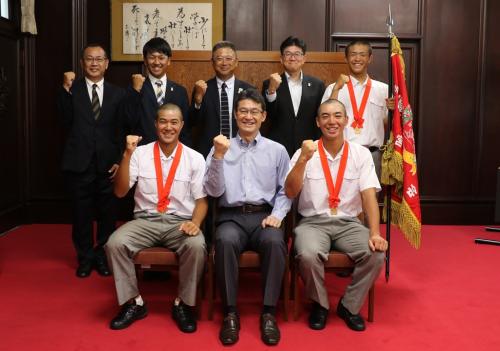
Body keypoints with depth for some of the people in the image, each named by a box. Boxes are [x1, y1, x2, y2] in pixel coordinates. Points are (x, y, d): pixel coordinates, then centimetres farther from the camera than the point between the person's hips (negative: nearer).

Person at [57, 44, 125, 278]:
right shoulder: (71, 90, 3)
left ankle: (103, 256, 27)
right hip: (78, 163, -1)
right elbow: (65, 121, -11)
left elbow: (123, 130, 5)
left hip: (108, 164, 1)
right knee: (81, 214, 9)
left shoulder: (117, 93, 6)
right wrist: (66, 89, -18)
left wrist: (120, 160, -2)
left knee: (107, 214, 9)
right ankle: (85, 257, 26)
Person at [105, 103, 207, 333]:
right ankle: (133, 303, -5)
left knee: (196, 246, -33)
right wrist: (127, 154, -14)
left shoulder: (195, 158, 3)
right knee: (115, 244, -26)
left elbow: (201, 200, 3)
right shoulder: (140, 153, 3)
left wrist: (195, 222, -18)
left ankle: (183, 304, -8)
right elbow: (120, 192, -3)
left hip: (180, 222, -1)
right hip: (145, 221, 1)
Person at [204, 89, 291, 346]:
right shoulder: (221, 147, 9)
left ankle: (268, 313, -20)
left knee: (275, 241, -33)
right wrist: (218, 156, -12)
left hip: (265, 215, 1)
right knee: (225, 241, -34)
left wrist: (277, 214, -7)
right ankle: (230, 313, -21)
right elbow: (214, 191, 0)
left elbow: (286, 190, 11)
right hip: (232, 216, 0)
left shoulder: (277, 150, 13)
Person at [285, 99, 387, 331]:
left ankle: (349, 306, 2)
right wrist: (303, 159, -23)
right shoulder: (305, 153, -1)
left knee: (376, 254, -24)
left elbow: (369, 196, -5)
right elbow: (290, 193, -10)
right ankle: (319, 304, 0)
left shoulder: (361, 154, 2)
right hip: (313, 222, -1)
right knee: (308, 255, -32)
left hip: (349, 223, 2)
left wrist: (375, 233, -18)